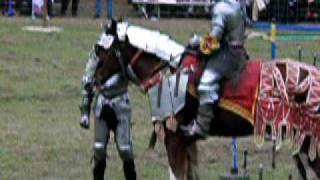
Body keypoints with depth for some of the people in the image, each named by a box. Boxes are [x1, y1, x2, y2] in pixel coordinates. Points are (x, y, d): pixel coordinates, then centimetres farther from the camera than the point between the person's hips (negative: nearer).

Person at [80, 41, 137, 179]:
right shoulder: (97, 53, 0)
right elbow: (87, 82, 7)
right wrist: (85, 111, 7)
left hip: (121, 105, -2)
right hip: (102, 104, 2)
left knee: (125, 149, -5)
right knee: (99, 148, 1)